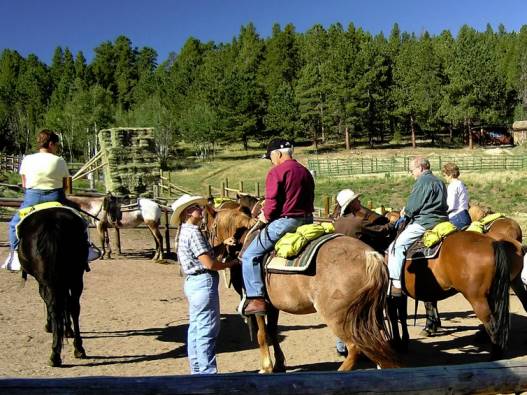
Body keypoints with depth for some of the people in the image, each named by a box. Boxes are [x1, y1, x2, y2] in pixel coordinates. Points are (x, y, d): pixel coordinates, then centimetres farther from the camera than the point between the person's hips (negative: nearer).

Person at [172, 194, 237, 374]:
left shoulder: (185, 232, 13)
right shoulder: (193, 232, -18)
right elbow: (209, 264, -22)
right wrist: (229, 263, -8)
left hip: (193, 282, 11)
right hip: (204, 283, -11)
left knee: (196, 327, 17)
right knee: (208, 330, -2)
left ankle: (197, 369, 27)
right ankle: (207, 371, 5)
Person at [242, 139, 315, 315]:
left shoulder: (276, 172, -10)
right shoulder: (305, 171, 17)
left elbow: (272, 202, -18)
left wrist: (265, 216, 2)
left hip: (284, 221, -9)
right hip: (307, 220, 9)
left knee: (250, 255, -1)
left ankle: (256, 299, -8)